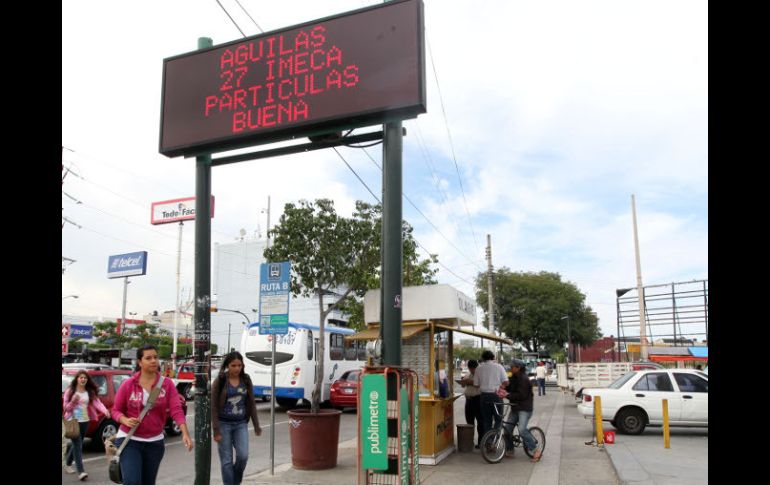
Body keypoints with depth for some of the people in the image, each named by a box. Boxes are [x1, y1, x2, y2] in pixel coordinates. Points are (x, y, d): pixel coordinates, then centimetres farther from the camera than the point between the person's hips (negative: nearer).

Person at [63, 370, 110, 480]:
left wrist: (105, 410, -32)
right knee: (78, 445, -10)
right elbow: (66, 408, -2)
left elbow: (97, 402, -13)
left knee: (77, 444, 16)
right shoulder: (70, 391, -4)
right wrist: (73, 401, -22)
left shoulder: (90, 392, 2)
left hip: (85, 421, 4)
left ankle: (68, 464, 40)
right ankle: (81, 471, -12)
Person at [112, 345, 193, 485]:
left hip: (155, 442, 2)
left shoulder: (167, 384, -5)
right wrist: (125, 420, -21)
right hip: (129, 440, -2)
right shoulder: (128, 384, -6)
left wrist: (185, 433, -26)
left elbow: (176, 410, -13)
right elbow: (116, 410, 1)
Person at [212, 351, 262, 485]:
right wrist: (216, 430, -12)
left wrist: (256, 426, 7)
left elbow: (251, 404, 8)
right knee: (226, 460, 1)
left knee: (243, 456, -7)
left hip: (241, 424, 2)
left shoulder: (246, 380, 2)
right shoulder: (220, 381, -7)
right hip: (224, 424, -2)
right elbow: (213, 407, -7)